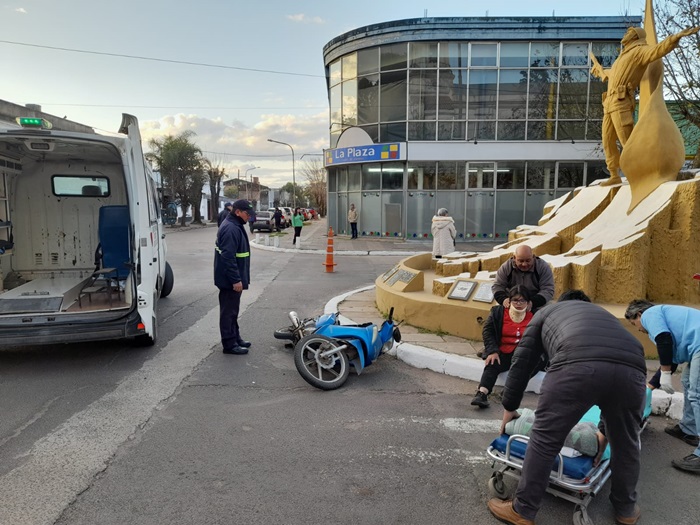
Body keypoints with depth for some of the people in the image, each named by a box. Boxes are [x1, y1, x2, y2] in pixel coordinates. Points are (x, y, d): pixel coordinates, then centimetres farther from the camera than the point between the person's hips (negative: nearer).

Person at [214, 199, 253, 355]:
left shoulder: (236, 226, 12)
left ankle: (235, 337, 31)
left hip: (233, 278, 11)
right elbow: (228, 257, -28)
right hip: (229, 280, -11)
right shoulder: (230, 229, -22)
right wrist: (236, 279, -26)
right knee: (228, 311, -1)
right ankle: (229, 344, 7)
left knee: (233, 310, 19)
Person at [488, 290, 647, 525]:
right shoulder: (603, 314, 43)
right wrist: (604, 432, 50)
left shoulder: (547, 311, 35)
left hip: (577, 365, -4)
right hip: (632, 369, 5)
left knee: (545, 439, 10)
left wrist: (509, 408, 39)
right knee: (625, 444, 27)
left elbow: (521, 362, 29)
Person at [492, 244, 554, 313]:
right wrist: (503, 299, -23)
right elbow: (497, 286, 0)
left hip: (536, 307, -2)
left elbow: (548, 290, -12)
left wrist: (532, 303, -31)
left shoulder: (543, 268, -8)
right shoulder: (505, 267, -4)